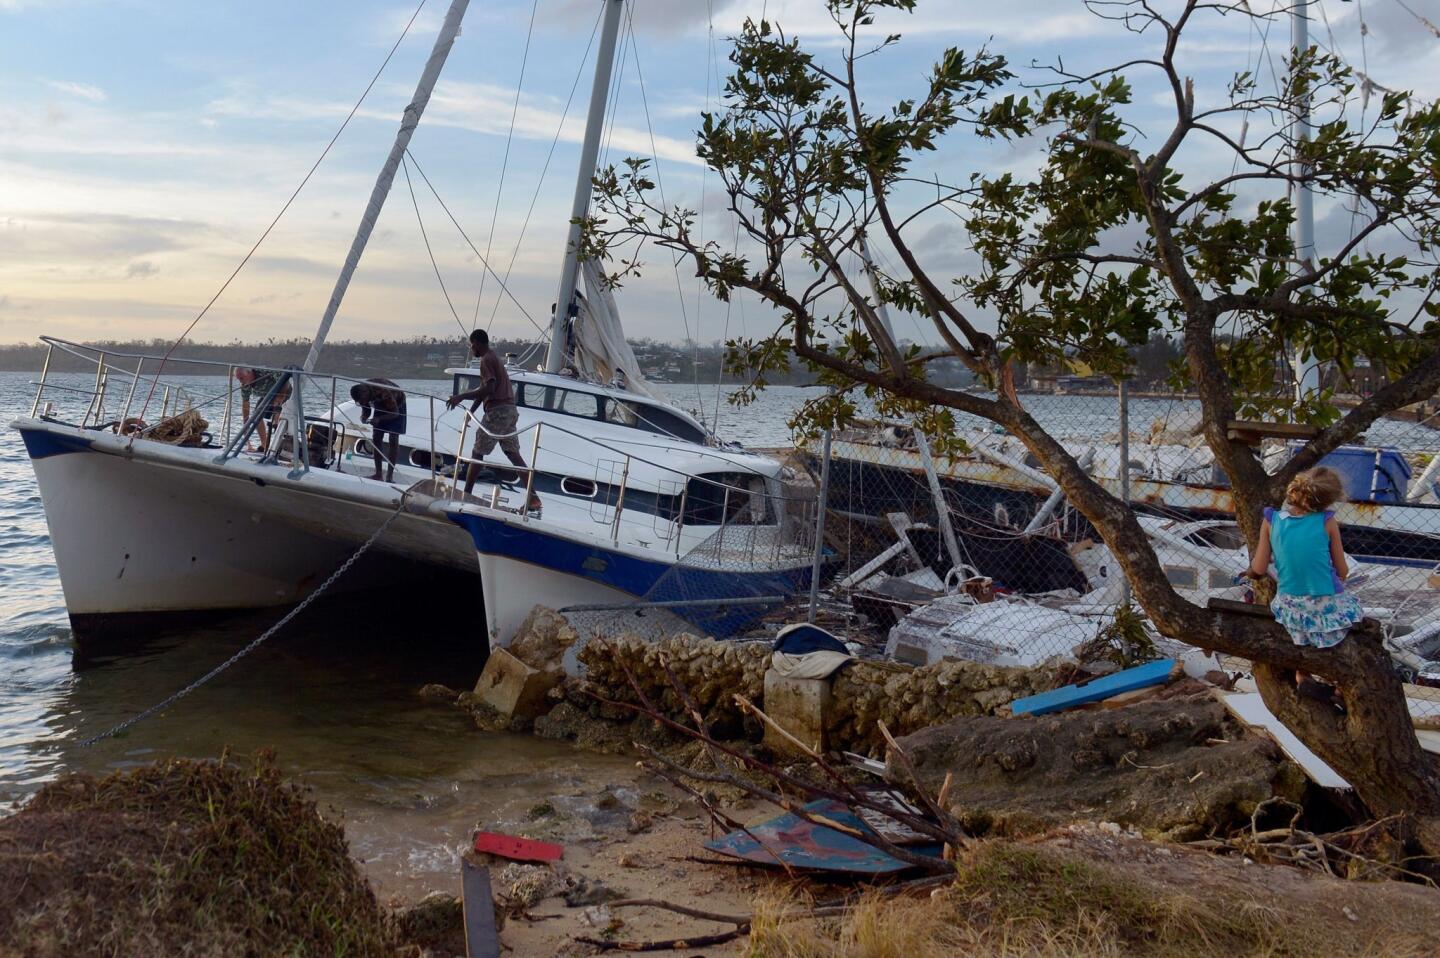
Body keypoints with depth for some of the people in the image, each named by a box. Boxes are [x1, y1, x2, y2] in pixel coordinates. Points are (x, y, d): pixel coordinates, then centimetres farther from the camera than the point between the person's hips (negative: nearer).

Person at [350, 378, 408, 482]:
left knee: (393, 439, -13)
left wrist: (379, 419, -42)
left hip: (396, 406, -6)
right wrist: (363, 417, -29)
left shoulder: (383, 392, -41)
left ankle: (389, 475, -12)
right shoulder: (362, 393, -21)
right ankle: (378, 473, 3)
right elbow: (366, 410, -6)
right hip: (380, 406, 6)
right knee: (376, 438, -2)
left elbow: (395, 413, -31)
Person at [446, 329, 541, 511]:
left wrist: (461, 397, -19)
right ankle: (533, 498, -2)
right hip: (510, 409, 9)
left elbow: (489, 388, -21)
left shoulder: (486, 360, -9)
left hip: (497, 411, -9)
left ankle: (466, 494, 4)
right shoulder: (495, 358, 22)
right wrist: (471, 411, 23)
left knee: (477, 452, 0)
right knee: (513, 453, 5)